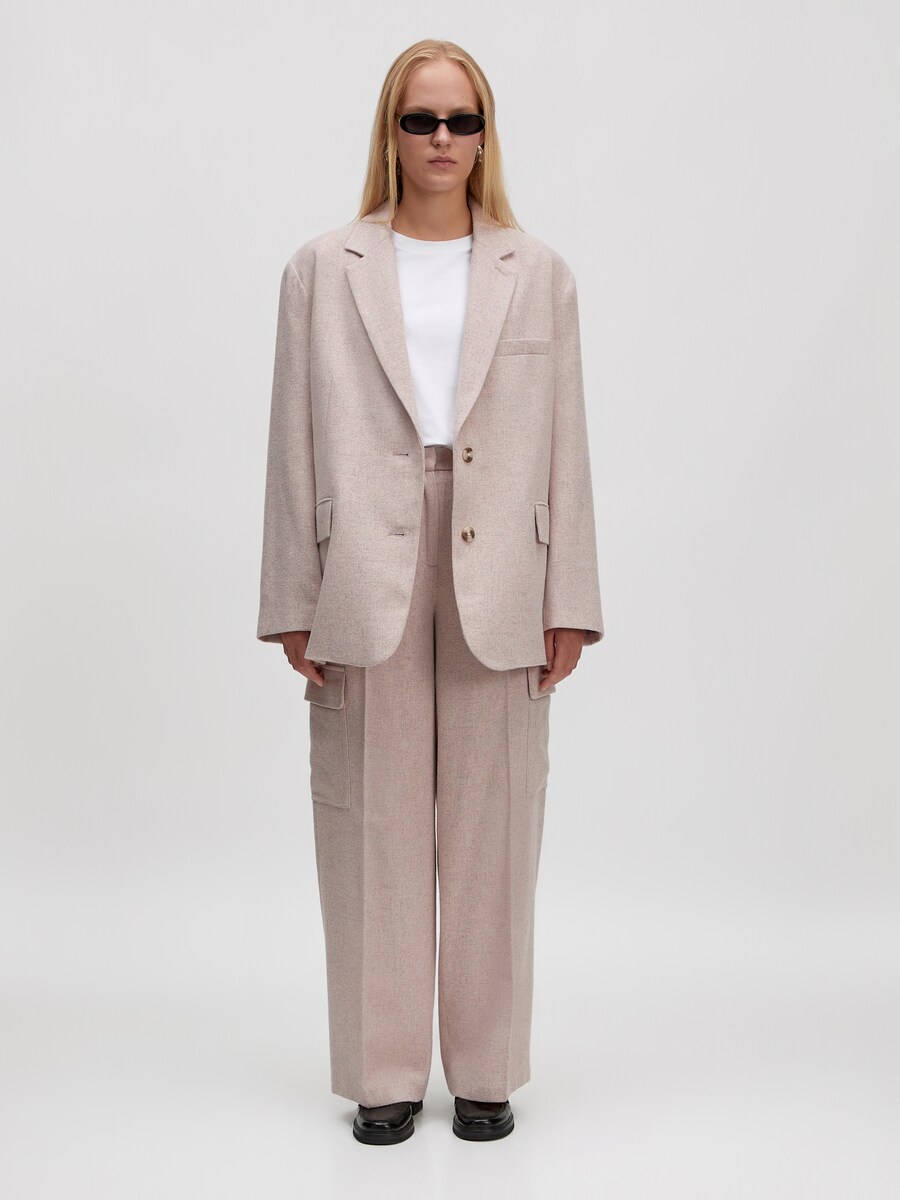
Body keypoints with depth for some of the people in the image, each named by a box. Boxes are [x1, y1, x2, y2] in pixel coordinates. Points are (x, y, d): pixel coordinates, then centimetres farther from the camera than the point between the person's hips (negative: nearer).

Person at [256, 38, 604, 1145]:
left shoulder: (539, 274, 10)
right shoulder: (323, 269, 8)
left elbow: (566, 449, 6)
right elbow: (296, 443, 4)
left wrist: (568, 604, 1)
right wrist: (294, 602, 0)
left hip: (497, 580, 1)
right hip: (367, 579, 0)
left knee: (491, 829, 7)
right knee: (375, 831, 5)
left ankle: (485, 1071, 21)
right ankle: (385, 1073, 19)